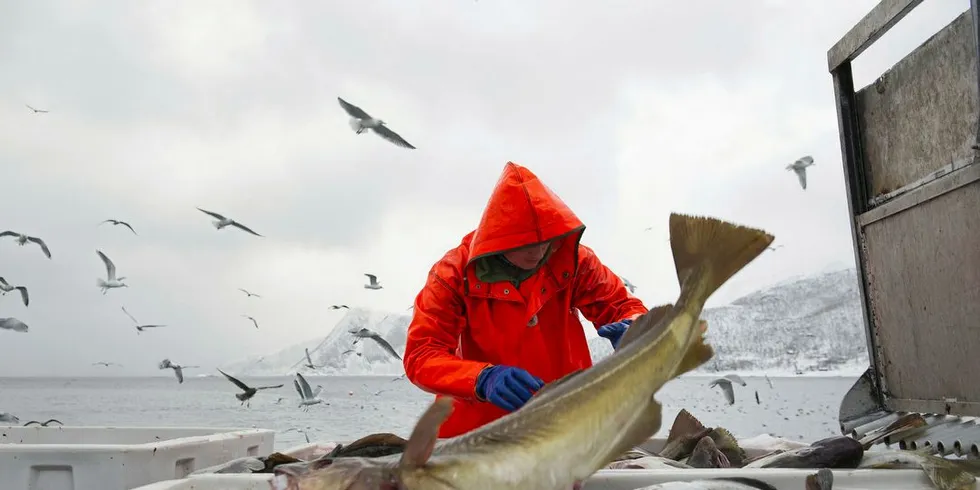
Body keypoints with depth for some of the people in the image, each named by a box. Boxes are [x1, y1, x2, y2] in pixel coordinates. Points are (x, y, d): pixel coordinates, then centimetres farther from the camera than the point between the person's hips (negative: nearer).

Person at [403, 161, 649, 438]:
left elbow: (623, 306, 4)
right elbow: (420, 356, -18)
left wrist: (632, 331, -22)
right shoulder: (454, 274, -13)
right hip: (480, 424, -1)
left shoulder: (572, 260, -7)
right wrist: (483, 379, -37)